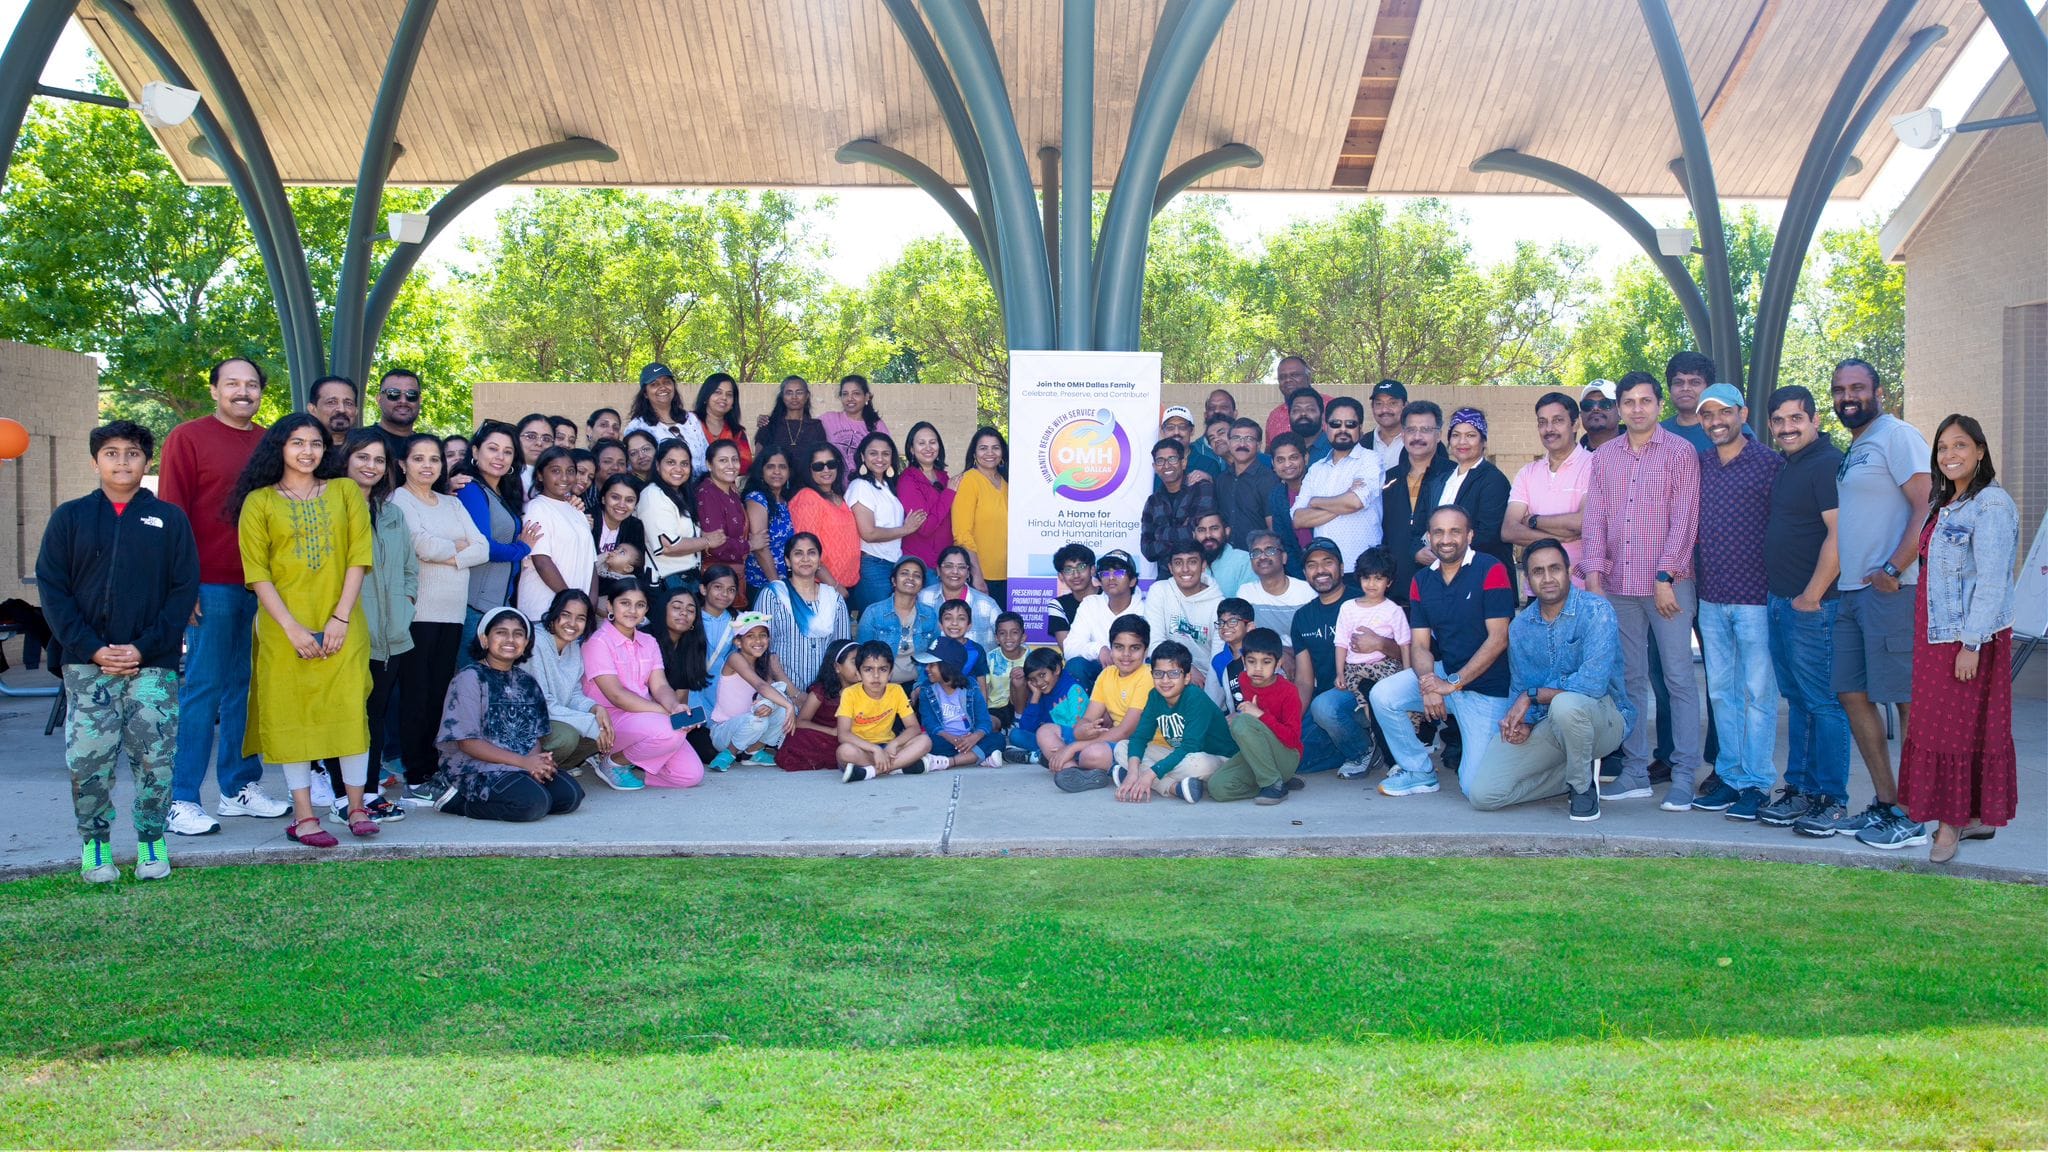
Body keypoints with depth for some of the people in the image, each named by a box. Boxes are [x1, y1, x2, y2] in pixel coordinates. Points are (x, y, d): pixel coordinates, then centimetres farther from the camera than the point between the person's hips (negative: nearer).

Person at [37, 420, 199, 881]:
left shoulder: (169, 518, 7)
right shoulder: (69, 517, 9)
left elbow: (185, 588, 2)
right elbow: (51, 588, 4)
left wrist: (144, 648, -8)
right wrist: (92, 649, -8)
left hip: (153, 665, 0)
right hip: (86, 665, 1)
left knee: (155, 759, -1)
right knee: (87, 759, -1)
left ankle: (151, 842, 13)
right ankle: (95, 845, 14)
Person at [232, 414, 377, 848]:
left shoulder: (345, 493, 9)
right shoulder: (259, 502, 5)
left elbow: (358, 557, 3)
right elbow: (257, 572, -1)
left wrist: (340, 618, -7)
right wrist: (292, 627, -10)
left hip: (341, 627, 1)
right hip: (285, 629, -1)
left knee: (349, 710, -3)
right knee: (290, 715, 1)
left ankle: (357, 808, 9)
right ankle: (303, 816, 7)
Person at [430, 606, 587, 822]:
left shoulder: (526, 681, 15)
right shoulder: (470, 678, -5)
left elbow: (536, 735, 13)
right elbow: (467, 742, -12)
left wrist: (536, 760, -13)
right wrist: (522, 762, -18)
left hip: (526, 763, 7)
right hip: (476, 768, -7)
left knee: (571, 795, -16)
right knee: (534, 802, -29)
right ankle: (459, 801, -6)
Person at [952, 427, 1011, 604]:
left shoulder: (1005, 483, 12)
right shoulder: (968, 480, -8)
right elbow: (962, 534, -13)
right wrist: (977, 576, -18)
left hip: (1006, 577, 6)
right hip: (980, 577, -6)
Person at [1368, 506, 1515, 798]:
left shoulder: (1490, 571, -12)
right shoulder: (1422, 581, 5)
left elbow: (1498, 639, -18)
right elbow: (1419, 645, 2)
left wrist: (1453, 683, -22)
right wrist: (1427, 682, -20)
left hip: (1487, 688, -5)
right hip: (1444, 673, 5)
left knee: (1476, 786, -13)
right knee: (1383, 695, -20)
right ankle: (1419, 772, 1)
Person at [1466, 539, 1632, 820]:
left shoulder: (1595, 611, -14)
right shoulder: (1519, 626, 5)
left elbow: (1593, 682, -27)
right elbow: (1519, 690, 10)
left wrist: (1532, 696, -18)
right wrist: (1522, 722, -13)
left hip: (1603, 716, -5)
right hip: (1545, 725, 5)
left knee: (1565, 704, -41)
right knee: (1481, 793, -11)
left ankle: (1583, 785, -11)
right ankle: (1576, 772, 10)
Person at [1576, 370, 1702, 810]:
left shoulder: (1680, 452, 0)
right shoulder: (1604, 456, 12)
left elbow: (1683, 519, -6)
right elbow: (1594, 520, 8)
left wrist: (1666, 577, -12)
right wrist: (1593, 577, -2)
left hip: (1667, 584, -4)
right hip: (1618, 585, 4)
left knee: (1679, 678, -3)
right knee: (1630, 679, 8)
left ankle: (1683, 774, 2)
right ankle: (1635, 770, 14)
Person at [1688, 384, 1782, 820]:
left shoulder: (1769, 463, -4)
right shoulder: (1698, 464, 10)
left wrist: (1778, 586, -7)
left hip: (1756, 595, -5)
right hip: (1711, 596, 5)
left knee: (1758, 692, 0)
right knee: (1721, 690, 10)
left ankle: (1757, 783, 6)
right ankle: (1731, 776, 19)